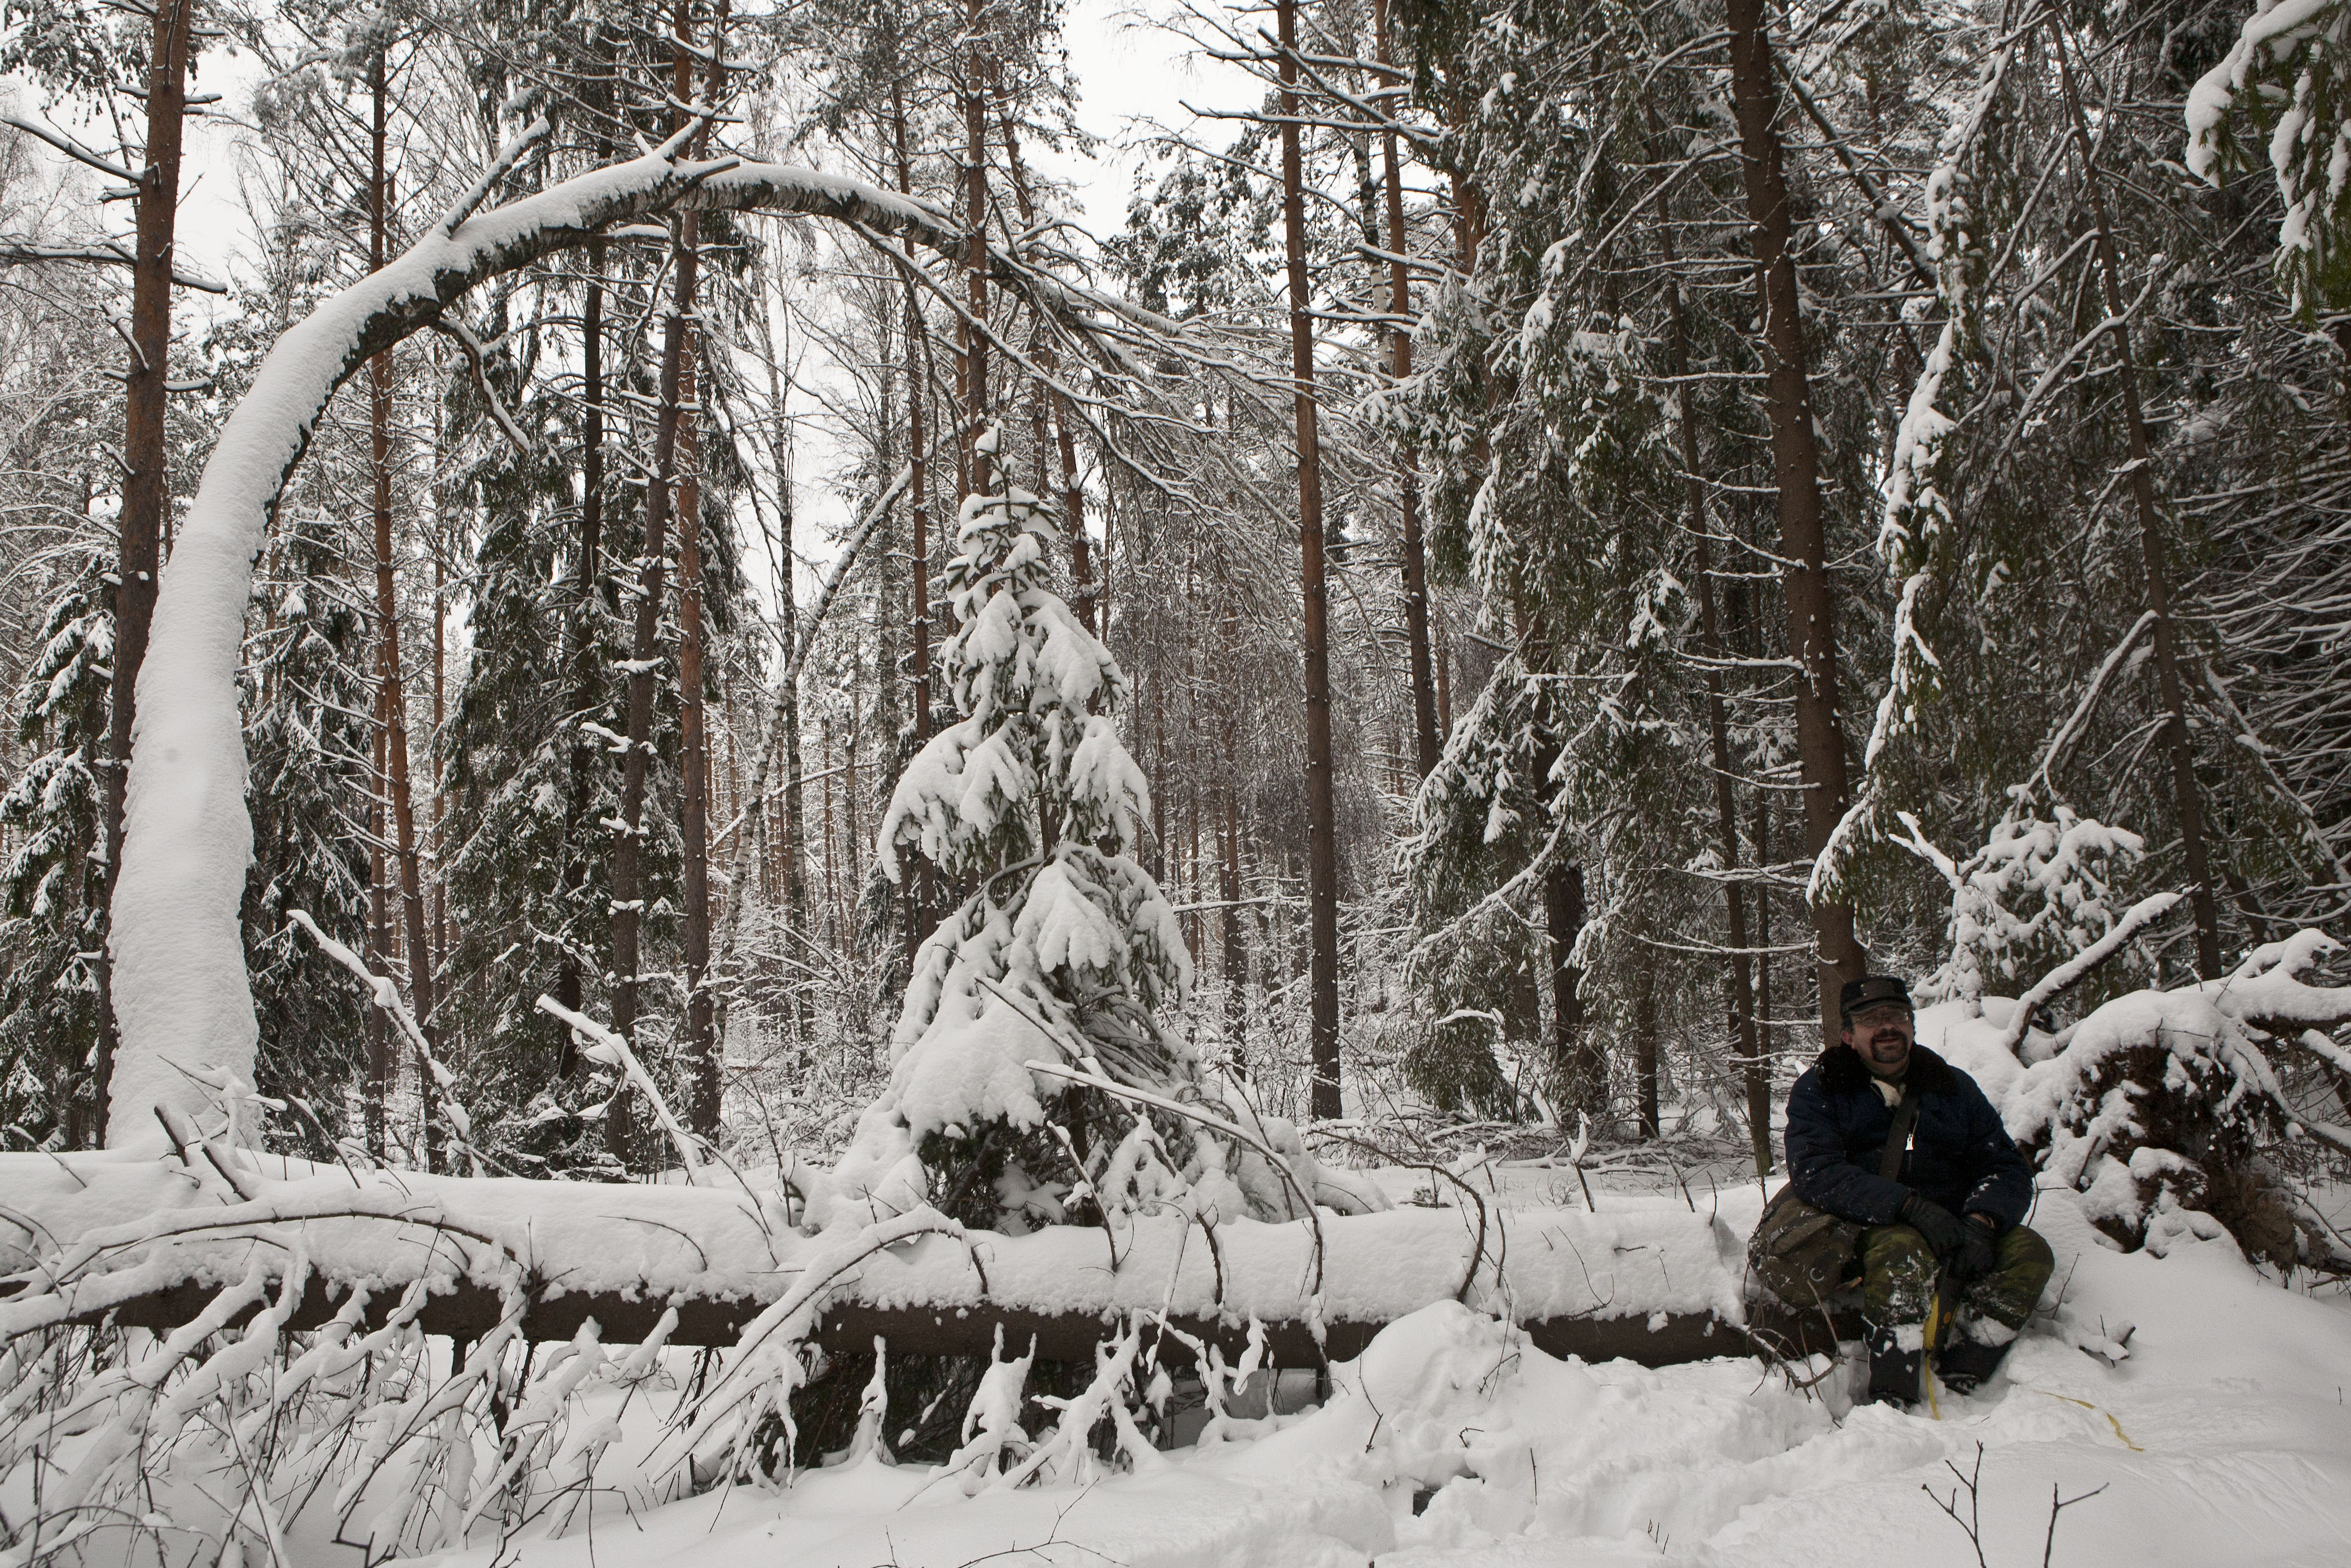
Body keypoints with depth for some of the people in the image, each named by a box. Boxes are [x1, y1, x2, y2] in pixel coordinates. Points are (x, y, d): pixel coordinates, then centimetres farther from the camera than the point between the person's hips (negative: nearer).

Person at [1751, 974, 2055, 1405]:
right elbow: (1815, 1172, -16)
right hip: (1858, 1228, -5)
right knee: (1905, 1248, -35)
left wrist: (1980, 1223, -16)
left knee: (2029, 1252, -19)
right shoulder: (1818, 1089, 0)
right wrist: (1910, 1206, -27)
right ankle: (1891, 1400, -38)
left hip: (1947, 1227, 5)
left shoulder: (1953, 1087, 12)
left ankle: (1952, 1389, -27)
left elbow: (2007, 1168, 7)